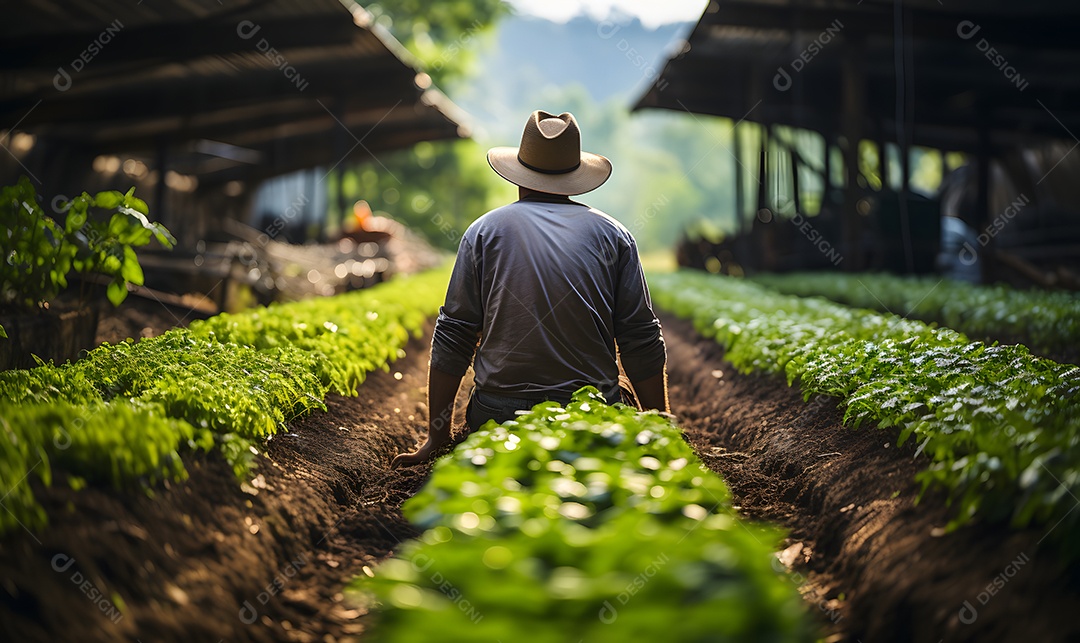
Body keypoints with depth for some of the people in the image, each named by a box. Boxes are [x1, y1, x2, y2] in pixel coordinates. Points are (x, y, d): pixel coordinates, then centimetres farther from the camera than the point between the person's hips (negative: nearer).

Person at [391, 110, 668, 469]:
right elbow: (642, 340, 6)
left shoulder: (485, 231, 7)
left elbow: (453, 335, 4)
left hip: (499, 412, 0)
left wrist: (437, 437, 8)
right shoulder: (613, 235, 9)